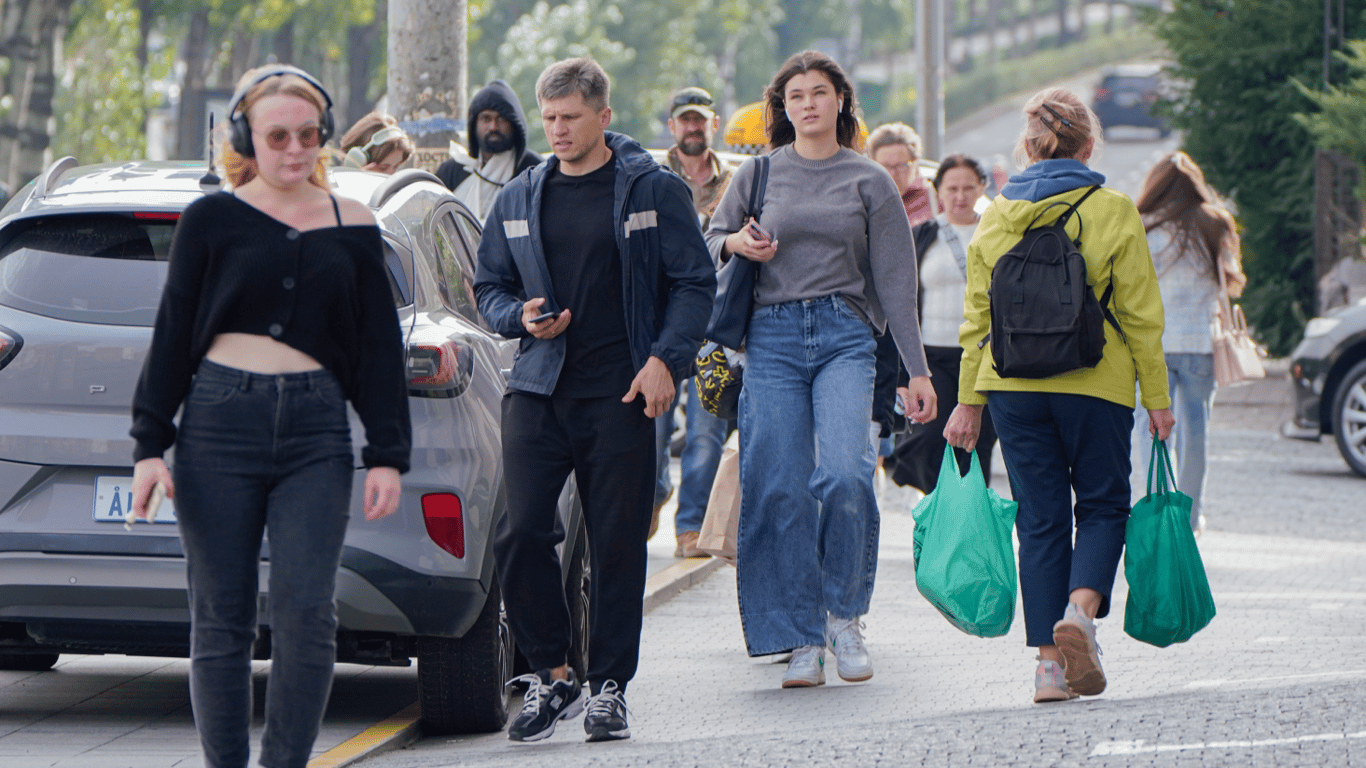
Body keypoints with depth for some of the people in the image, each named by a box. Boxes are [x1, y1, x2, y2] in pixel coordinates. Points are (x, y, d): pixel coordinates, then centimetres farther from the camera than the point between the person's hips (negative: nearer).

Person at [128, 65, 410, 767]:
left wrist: (386, 455, 7)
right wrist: (150, 444, 0)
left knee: (306, 615, -10)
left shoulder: (351, 225, 11)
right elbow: (172, 334, 7)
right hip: (220, 425, -1)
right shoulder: (212, 219, 5)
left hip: (316, 432, 1)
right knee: (221, 621, 1)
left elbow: (380, 346, 13)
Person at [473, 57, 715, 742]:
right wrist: (521, 318, -2)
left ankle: (609, 687, 10)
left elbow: (694, 281, 2)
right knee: (520, 534, -9)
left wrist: (665, 358, -10)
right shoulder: (518, 199, 12)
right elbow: (488, 285, 20)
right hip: (538, 389, 3)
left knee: (617, 544, 0)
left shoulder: (653, 190, 2)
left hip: (621, 393, -3)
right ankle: (550, 675, 5)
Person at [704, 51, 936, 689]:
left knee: (844, 476, -20)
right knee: (781, 490, -5)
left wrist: (917, 371, 2)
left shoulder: (869, 182, 8)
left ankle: (845, 615, -1)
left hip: (845, 336, -1)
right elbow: (710, 241, 22)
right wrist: (735, 243, -2)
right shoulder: (757, 174, 11)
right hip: (773, 337, 1)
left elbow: (895, 279, 7)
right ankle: (803, 641, 2)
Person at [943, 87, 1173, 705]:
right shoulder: (1113, 212, -5)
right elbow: (1140, 315, -4)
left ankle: (1049, 661, 4)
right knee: (1102, 505, 12)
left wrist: (969, 403, 13)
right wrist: (1157, 397, 2)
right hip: (1096, 384, -3)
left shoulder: (997, 216, 4)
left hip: (1013, 388, 3)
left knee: (1040, 518, 8)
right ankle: (1080, 610, -14)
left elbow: (978, 318, 7)